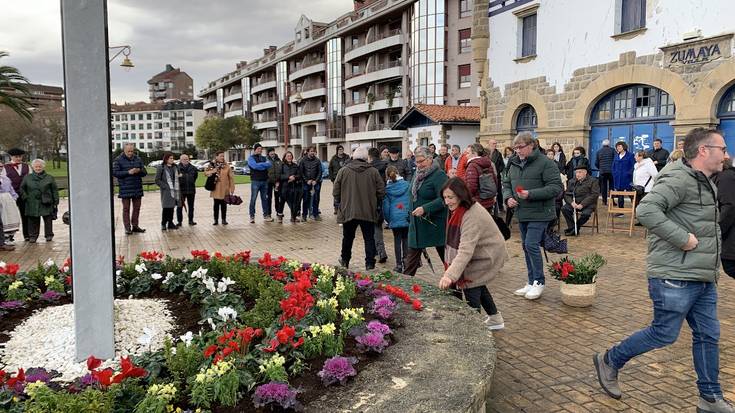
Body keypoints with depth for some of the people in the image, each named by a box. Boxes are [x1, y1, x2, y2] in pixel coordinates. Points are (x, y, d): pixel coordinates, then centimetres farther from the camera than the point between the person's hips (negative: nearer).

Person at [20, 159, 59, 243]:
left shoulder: (49, 178, 7)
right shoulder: (27, 178, 11)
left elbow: (55, 191, 6)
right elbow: (22, 188, 18)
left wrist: (55, 202, 0)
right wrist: (25, 197, 2)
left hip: (46, 203, -1)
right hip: (32, 204, 1)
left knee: (48, 220, 1)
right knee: (33, 220, 2)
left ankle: (49, 235, 12)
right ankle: (32, 236, 11)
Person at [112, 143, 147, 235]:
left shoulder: (138, 159, 11)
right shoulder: (119, 160, -1)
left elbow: (144, 172, 11)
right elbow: (115, 172, -9)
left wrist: (139, 170, -11)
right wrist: (128, 172, -17)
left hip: (137, 188, 4)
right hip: (125, 189, -4)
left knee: (137, 208, 9)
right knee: (126, 208, 1)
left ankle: (135, 226, 20)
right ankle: (127, 227, 5)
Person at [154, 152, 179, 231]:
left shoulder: (175, 167, 14)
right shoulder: (161, 168, -4)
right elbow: (157, 180, -6)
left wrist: (177, 188, 8)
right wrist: (165, 186, -15)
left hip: (175, 191, 6)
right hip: (166, 191, -6)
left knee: (172, 207, 10)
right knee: (166, 207, -8)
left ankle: (170, 223, 18)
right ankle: (163, 224, 1)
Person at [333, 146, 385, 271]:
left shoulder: (343, 171, -5)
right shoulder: (373, 172, -4)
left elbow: (335, 192, -3)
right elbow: (381, 191, -3)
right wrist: (374, 203, 15)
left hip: (348, 211, 1)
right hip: (368, 212, -1)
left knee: (348, 237, 17)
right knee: (369, 238, 9)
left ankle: (345, 260, 31)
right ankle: (370, 264, 8)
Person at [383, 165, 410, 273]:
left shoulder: (387, 189, -4)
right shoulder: (407, 185, -2)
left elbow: (386, 206, -1)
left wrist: (388, 219, 10)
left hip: (395, 219, -1)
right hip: (407, 218, 1)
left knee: (397, 240, 5)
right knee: (406, 239, 12)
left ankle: (399, 264, 8)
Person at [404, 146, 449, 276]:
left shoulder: (439, 175, -14)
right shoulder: (417, 174, 12)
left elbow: (443, 199, -23)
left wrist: (425, 209, -29)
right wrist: (411, 212, 17)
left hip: (435, 223, -7)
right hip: (416, 224, 7)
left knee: (445, 255, 6)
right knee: (411, 257, 9)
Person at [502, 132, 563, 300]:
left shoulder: (545, 163, -11)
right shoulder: (514, 164, 10)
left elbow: (556, 188, -16)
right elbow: (506, 183, 19)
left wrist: (531, 194, -24)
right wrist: (508, 197, -3)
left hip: (539, 214, -7)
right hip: (522, 214, 7)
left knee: (531, 245, -14)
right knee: (526, 247, 12)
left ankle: (539, 282, 2)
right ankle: (532, 282, 24)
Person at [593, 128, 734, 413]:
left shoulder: (705, 183, 15)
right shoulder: (679, 179, -17)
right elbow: (646, 210, -30)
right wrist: (683, 238, -27)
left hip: (703, 279, 10)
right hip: (675, 278, -10)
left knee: (708, 335, 13)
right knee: (664, 334, 1)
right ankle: (609, 361, 20)